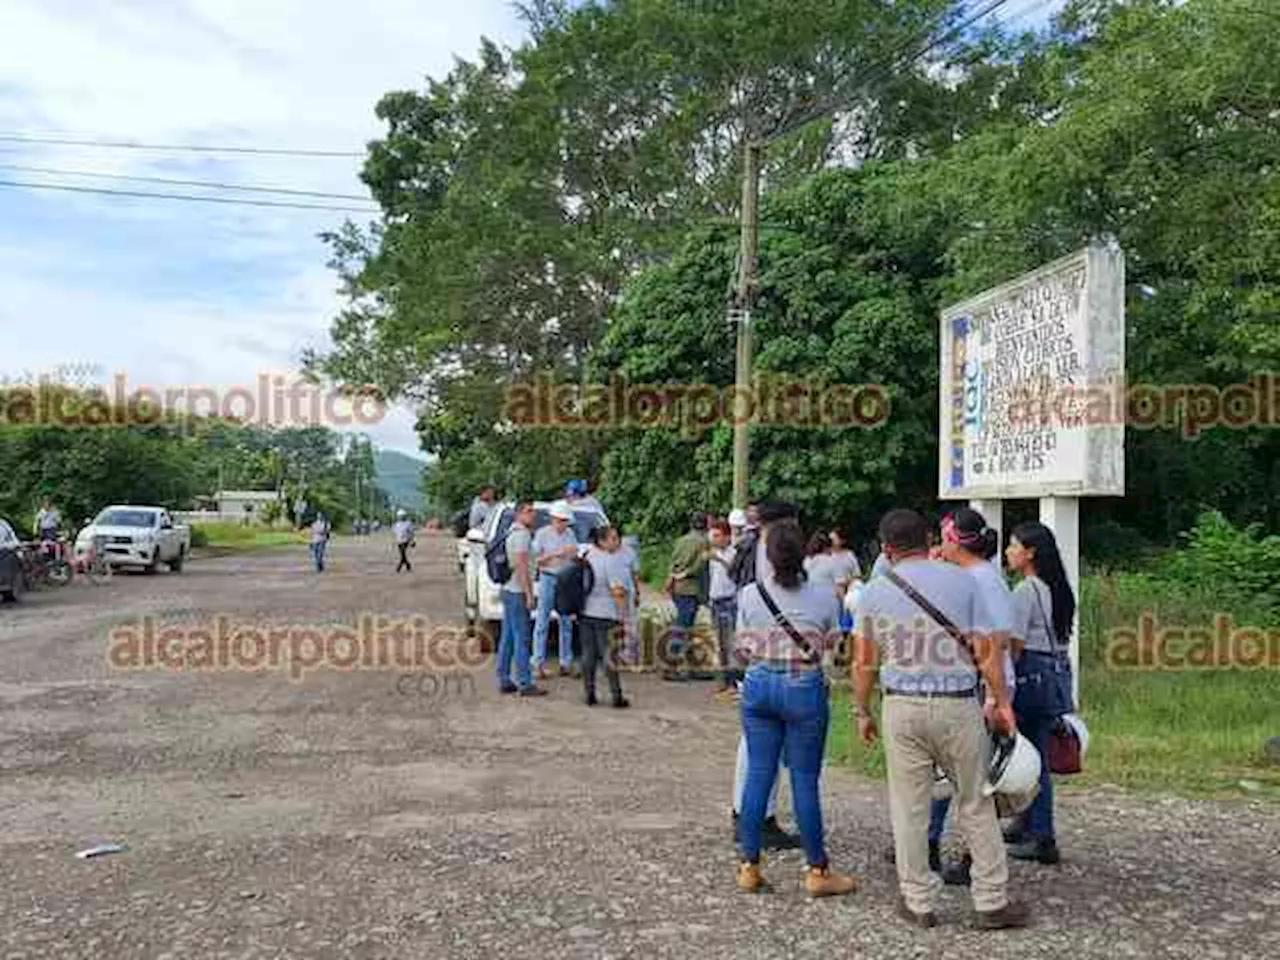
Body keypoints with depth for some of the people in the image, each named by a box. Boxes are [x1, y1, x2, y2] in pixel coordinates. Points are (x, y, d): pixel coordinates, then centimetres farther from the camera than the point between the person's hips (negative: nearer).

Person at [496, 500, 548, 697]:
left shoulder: (510, 532, 16)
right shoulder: (521, 534, -14)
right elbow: (522, 567, -19)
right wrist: (529, 595, -18)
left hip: (508, 590, 10)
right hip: (517, 592, -10)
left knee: (507, 637, 11)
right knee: (521, 638, -7)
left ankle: (504, 680, 15)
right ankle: (525, 684, -5)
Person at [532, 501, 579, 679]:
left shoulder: (570, 533, 8)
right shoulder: (542, 534, -5)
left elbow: (575, 557, 13)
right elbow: (535, 559, -7)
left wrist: (574, 553, -9)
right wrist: (554, 554, -18)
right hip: (548, 579, -4)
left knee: (566, 622, 6)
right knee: (542, 622, -3)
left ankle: (565, 662, 12)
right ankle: (539, 664, 0)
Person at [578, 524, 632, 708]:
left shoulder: (588, 557, 8)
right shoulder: (611, 561, -14)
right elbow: (618, 592, -18)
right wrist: (622, 617, -15)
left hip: (585, 612, 7)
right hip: (605, 614, -7)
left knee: (588, 655, 9)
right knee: (609, 655, -2)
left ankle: (590, 694, 12)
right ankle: (617, 696, 2)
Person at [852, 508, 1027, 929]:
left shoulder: (874, 591, 3)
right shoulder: (962, 580, 0)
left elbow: (864, 662, 5)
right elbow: (985, 650, -1)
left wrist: (862, 712, 15)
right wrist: (1001, 701, 8)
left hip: (901, 706, 1)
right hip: (957, 705, 0)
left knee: (909, 809, 9)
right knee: (976, 806, 11)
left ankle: (918, 902, 17)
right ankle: (992, 902, 18)